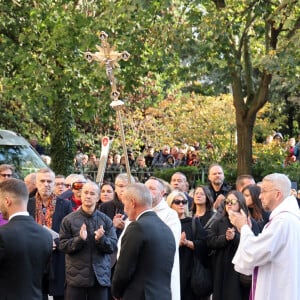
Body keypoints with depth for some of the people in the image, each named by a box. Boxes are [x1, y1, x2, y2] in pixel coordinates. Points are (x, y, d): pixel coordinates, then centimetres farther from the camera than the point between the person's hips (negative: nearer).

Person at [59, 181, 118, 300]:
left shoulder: (106, 220, 5)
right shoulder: (69, 220, 1)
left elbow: (113, 246, 1)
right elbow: (63, 246, -2)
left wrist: (101, 239, -19)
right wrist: (79, 239, -19)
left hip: (100, 276, 1)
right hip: (76, 276, -1)